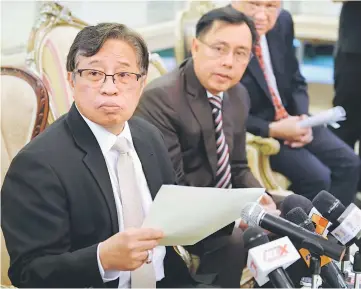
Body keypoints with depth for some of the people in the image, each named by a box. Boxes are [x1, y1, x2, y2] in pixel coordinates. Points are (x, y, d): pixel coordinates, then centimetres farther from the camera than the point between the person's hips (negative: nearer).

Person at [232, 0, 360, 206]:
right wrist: (272, 130, -22)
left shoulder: (282, 21, -3)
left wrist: (303, 118, -7)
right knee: (317, 177, -19)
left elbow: (296, 81, 10)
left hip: (290, 119, 7)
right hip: (254, 130, -7)